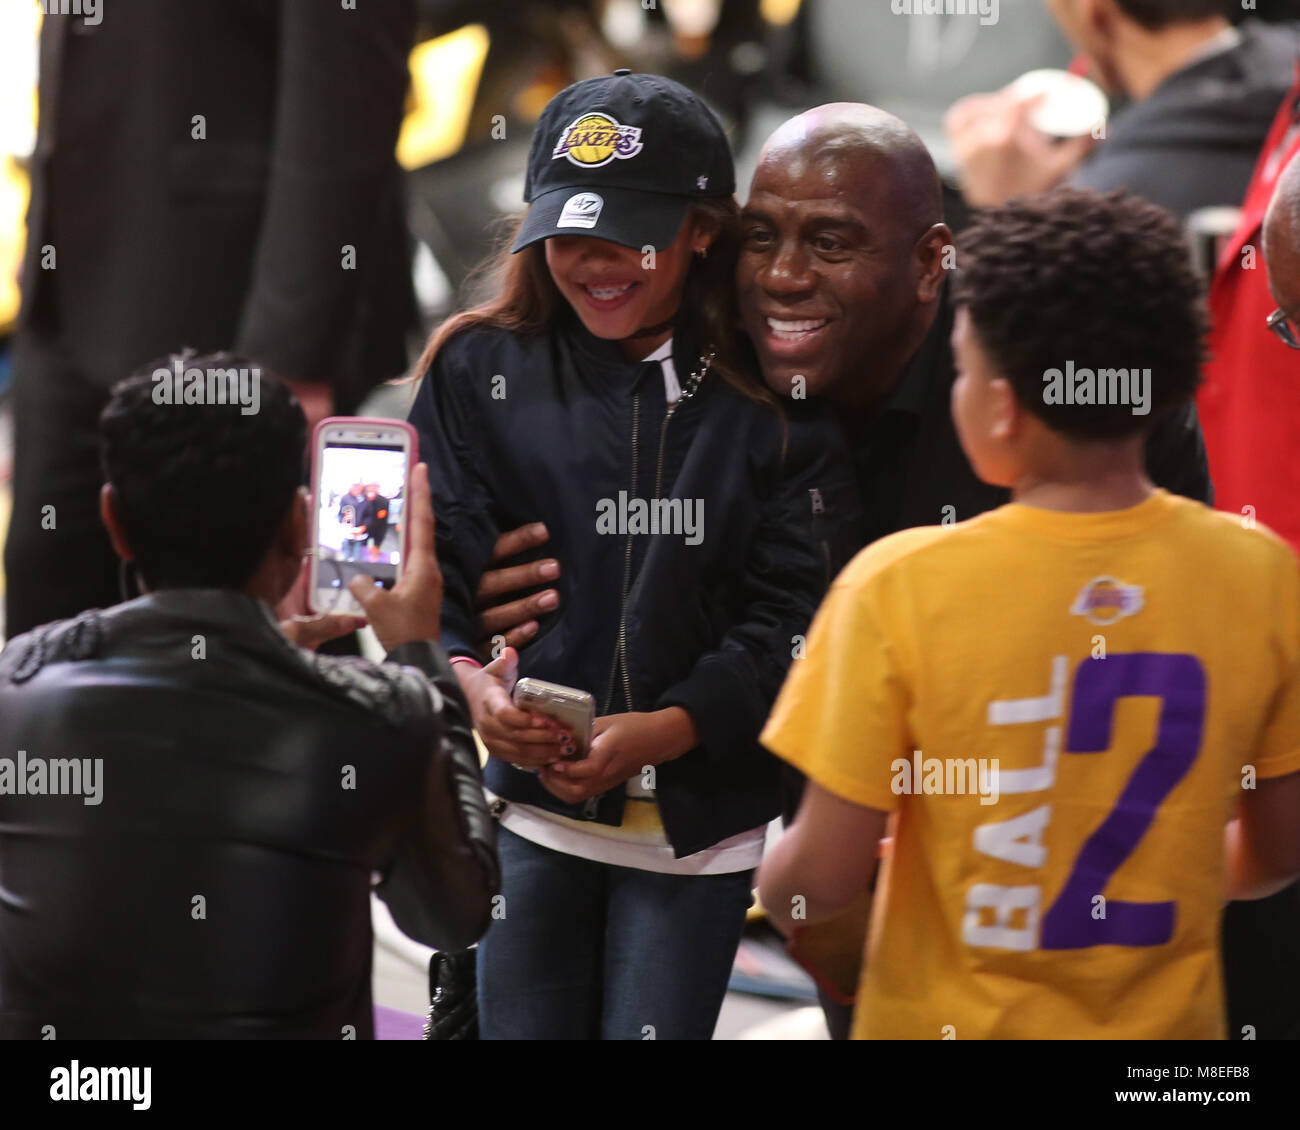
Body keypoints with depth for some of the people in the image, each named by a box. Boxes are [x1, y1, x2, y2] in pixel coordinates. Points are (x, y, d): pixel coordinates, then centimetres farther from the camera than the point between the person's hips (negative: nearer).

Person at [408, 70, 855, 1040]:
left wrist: (666, 728, -18)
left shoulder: (771, 403, 0)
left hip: (701, 815, -1)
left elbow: (792, 613, -5)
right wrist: (464, 680, -20)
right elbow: (432, 563, 0)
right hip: (523, 813, 1)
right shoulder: (479, 369, 4)